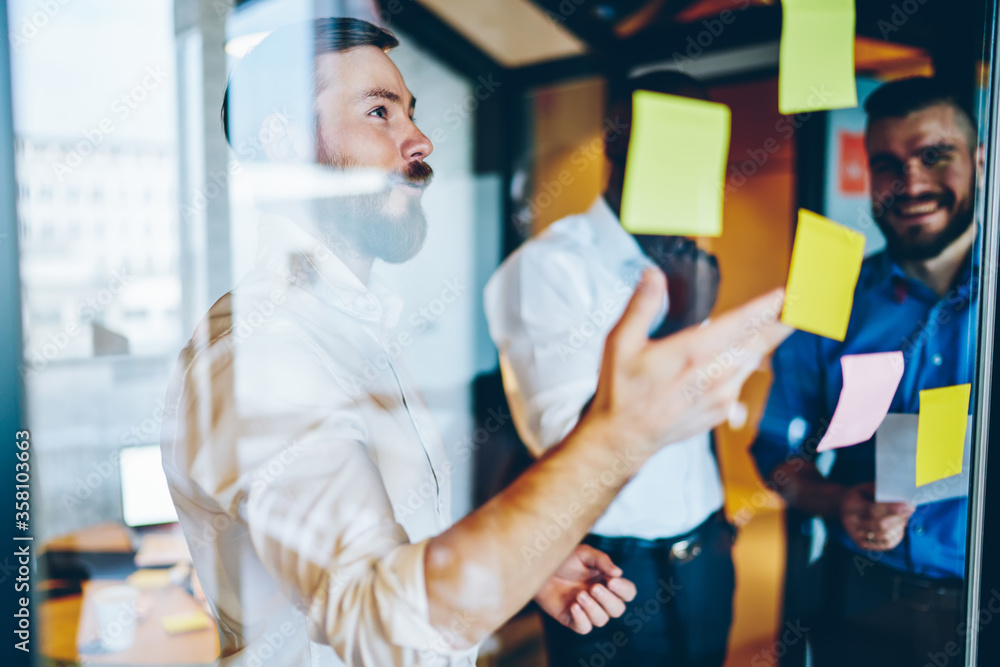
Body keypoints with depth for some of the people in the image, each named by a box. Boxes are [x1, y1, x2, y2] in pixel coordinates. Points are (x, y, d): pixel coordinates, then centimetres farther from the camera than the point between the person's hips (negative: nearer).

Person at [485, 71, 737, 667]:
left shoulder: (696, 266, 8)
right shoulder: (547, 265, -16)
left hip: (706, 557, 7)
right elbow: (565, 442, -26)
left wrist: (717, 524, 15)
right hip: (611, 571, -6)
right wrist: (677, 330, -33)